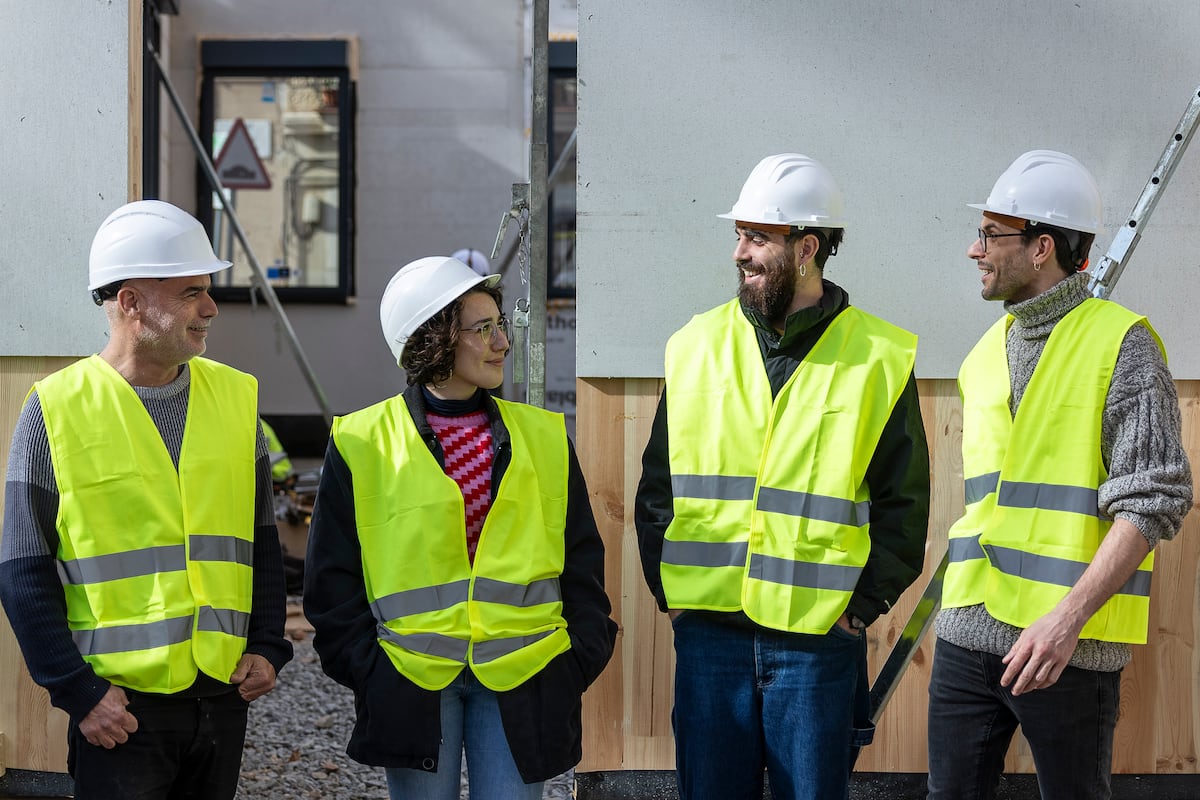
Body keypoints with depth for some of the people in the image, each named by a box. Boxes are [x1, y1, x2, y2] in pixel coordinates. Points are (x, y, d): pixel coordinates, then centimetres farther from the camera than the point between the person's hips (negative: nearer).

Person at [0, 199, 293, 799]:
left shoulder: (235, 397, 6)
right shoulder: (56, 410, -6)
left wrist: (267, 647, 2)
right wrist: (77, 691, -10)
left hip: (223, 695, 4)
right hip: (119, 705, -4)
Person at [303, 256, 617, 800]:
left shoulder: (542, 435, 8)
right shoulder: (362, 443, 0)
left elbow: (581, 557, 11)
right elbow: (333, 572, 3)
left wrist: (582, 656, 2)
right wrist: (366, 668, -5)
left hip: (522, 681, 2)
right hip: (411, 683, -2)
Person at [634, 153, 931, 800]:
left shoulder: (879, 358, -1)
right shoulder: (697, 346, 8)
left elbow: (904, 503, 2)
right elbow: (657, 485, 13)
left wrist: (862, 606, -5)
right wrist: (667, 589, 4)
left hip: (817, 637, -2)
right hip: (707, 631, 3)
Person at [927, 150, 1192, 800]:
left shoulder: (1122, 345, -6)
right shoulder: (986, 354, 15)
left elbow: (1153, 503, -13)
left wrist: (1066, 618, -22)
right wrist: (962, 609, 16)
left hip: (1069, 647, -6)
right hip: (967, 634, 6)